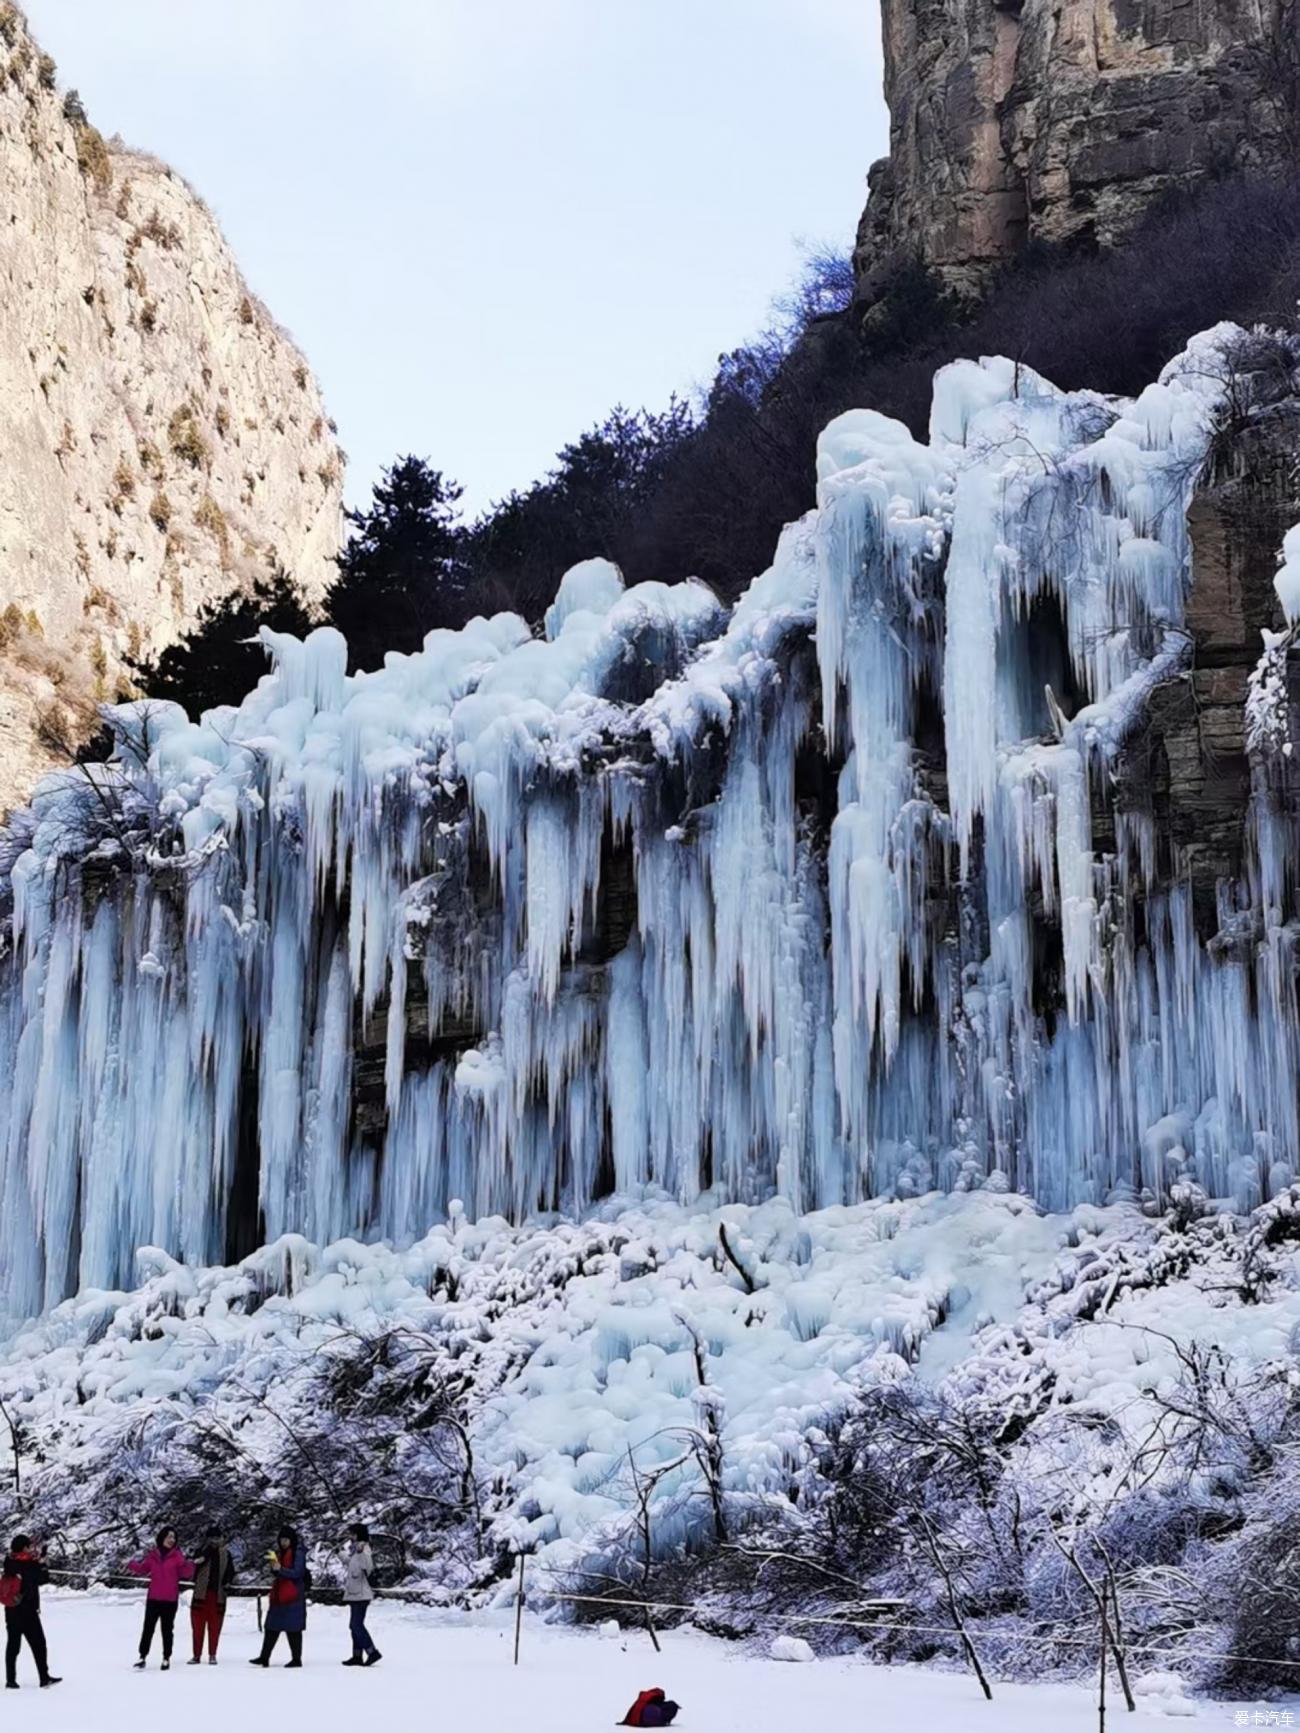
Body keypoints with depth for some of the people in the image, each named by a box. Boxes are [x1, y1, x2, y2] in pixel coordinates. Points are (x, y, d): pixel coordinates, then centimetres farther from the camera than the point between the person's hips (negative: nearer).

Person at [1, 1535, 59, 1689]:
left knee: (13, 1645, 11)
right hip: (28, 1611, -5)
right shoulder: (30, 1565, -17)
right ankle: (44, 1678, 4)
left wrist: (35, 1560, 9)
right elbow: (44, 1578, -5)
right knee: (38, 1644, 3)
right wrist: (41, 1562, 4)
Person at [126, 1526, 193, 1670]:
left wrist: (188, 1565, -31)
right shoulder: (152, 1554, 2)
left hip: (170, 1599, -1)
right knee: (148, 1628, 2)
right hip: (153, 1598, 1)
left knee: (167, 1630, 8)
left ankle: (166, 1658, 17)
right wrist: (132, 1565, -4)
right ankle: (142, 1657, 9)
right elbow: (142, 1569, 12)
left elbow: (186, 1572, -10)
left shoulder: (177, 1555, -3)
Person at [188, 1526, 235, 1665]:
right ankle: (196, 1655, 11)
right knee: (198, 1626, 3)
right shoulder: (202, 1552, 1)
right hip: (201, 1594, -1)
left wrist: (227, 1584, -1)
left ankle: (212, 1655, 12)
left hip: (218, 1595, 1)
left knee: (215, 1627, 4)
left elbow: (230, 1572, 14)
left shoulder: (226, 1554, 8)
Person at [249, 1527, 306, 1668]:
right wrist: (273, 1567, -2)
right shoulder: (279, 1553, 15)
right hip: (278, 1596, 8)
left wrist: (280, 1569, -25)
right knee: (272, 1627, 7)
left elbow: (297, 1572, -17)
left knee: (293, 1628, -3)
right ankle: (264, 1657, 10)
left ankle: (296, 1658, 4)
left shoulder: (298, 1553, -8)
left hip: (293, 1597, -8)